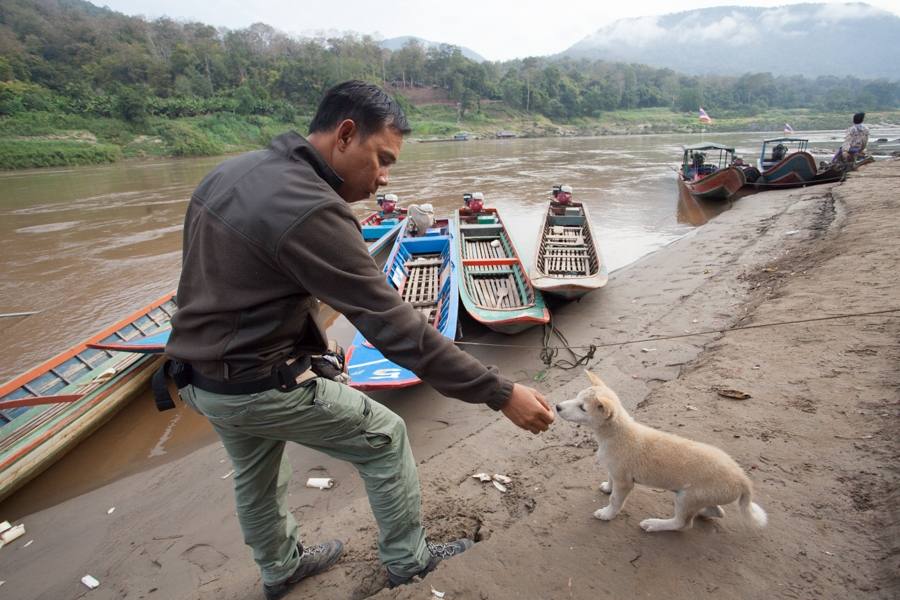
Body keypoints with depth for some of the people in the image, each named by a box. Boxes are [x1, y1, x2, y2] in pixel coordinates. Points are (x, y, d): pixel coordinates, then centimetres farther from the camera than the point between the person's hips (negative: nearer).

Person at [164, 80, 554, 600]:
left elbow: (225, 277, 10)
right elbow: (397, 329, -30)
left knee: (255, 476, 29)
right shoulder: (312, 210, -28)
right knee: (385, 438, 9)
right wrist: (501, 393, -25)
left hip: (198, 376, 9)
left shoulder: (230, 172, 1)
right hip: (261, 386, -9)